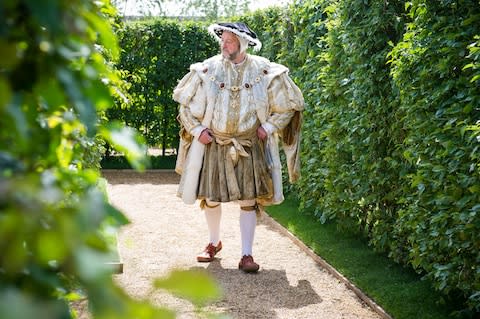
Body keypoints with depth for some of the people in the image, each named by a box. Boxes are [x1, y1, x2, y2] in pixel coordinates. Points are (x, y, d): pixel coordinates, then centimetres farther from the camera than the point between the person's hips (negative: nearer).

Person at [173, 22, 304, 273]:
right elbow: (184, 102, 9)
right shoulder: (208, 69, -3)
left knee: (249, 201, -3)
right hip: (214, 145, 1)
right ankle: (214, 243, 31)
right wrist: (197, 130, 0)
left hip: (250, 147, -1)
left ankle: (246, 255, 3)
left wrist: (269, 127, -1)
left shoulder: (264, 71, -4)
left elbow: (289, 103, 6)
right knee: (210, 198, 8)